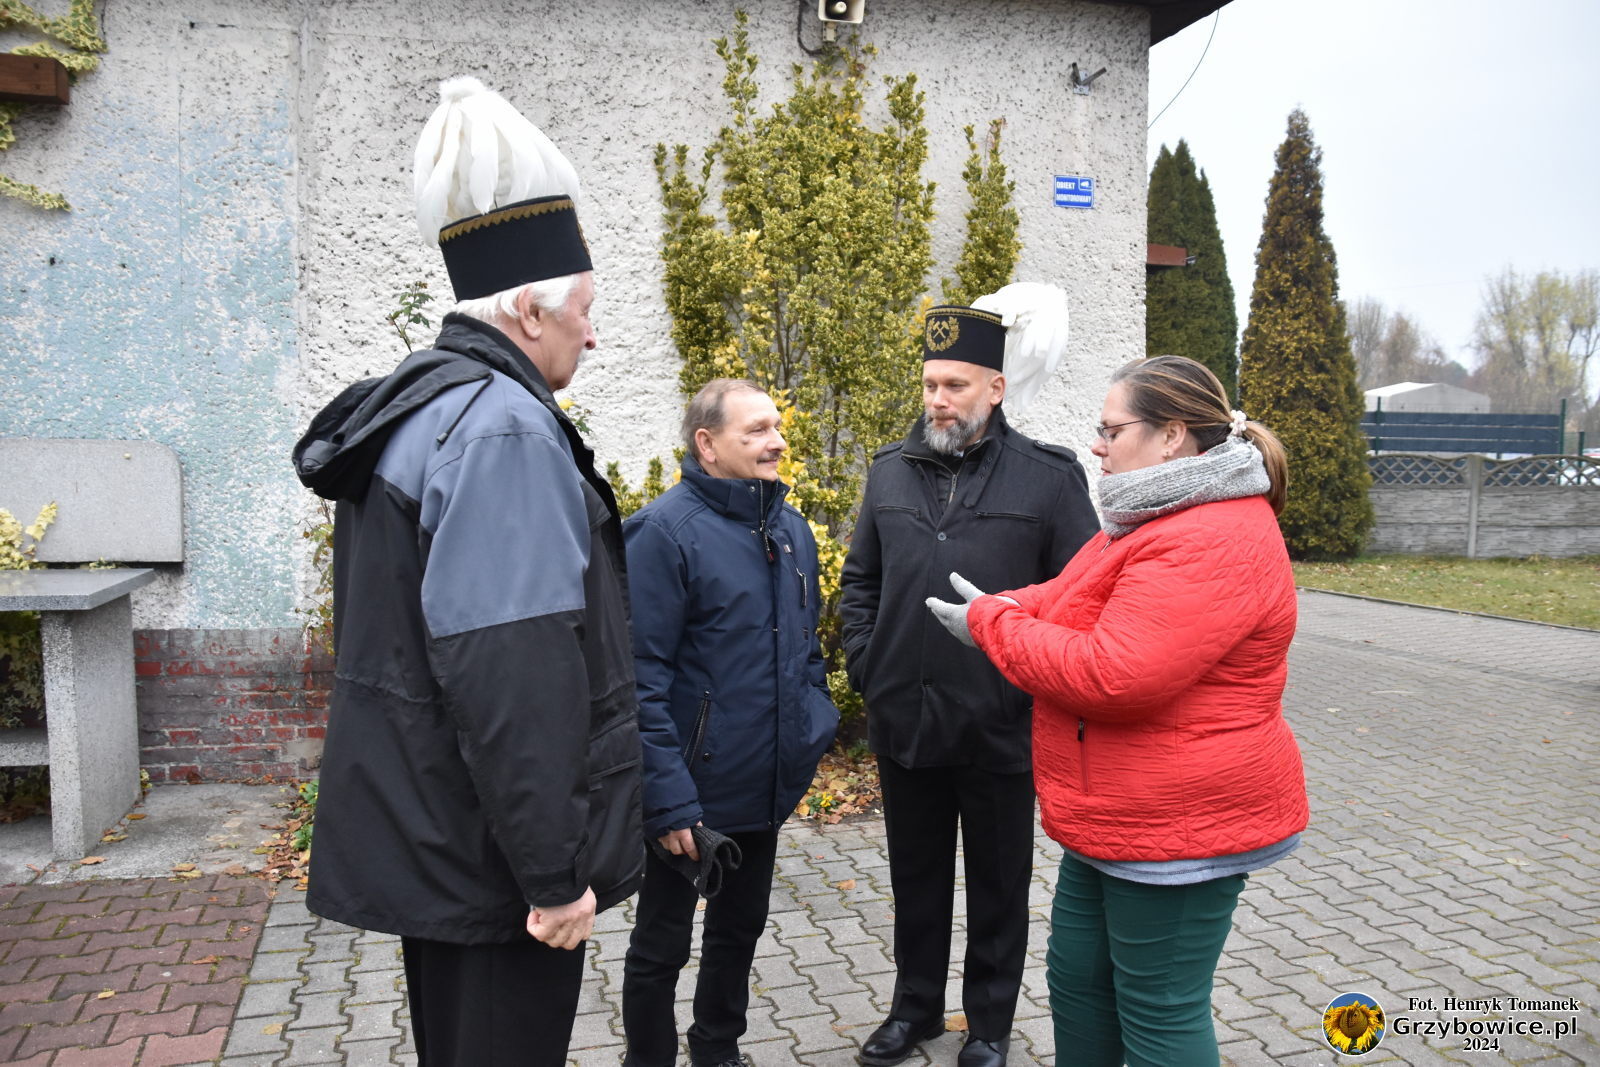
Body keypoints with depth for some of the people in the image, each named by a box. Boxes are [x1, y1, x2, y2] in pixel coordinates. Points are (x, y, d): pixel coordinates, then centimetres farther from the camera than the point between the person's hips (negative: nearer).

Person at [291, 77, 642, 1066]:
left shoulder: (416, 407, 10)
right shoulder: (506, 428, -22)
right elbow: (512, 678, -27)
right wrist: (554, 871, -21)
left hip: (427, 834, 10)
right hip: (495, 851, -10)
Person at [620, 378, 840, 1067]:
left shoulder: (790, 528, 6)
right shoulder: (664, 532, -18)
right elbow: (641, 679, -21)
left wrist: (814, 722, 8)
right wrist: (667, 796, -23)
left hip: (769, 789, 7)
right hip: (694, 794, -7)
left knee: (740, 930, 24)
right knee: (661, 947, 12)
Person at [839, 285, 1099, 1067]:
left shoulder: (1047, 478, -9)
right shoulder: (891, 470, 3)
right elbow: (860, 581, 11)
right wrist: (865, 665, 2)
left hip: (1000, 731, -3)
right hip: (902, 722, 4)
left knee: (997, 885, 16)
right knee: (916, 876, 20)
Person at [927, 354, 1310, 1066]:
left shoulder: (1209, 543, -24)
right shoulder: (1161, 521, 12)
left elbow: (1112, 676, -31)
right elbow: (1068, 598, 16)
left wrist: (994, 624, -18)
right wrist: (994, 611, -2)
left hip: (1178, 829, -10)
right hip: (1116, 818, 10)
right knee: (1078, 978, 22)